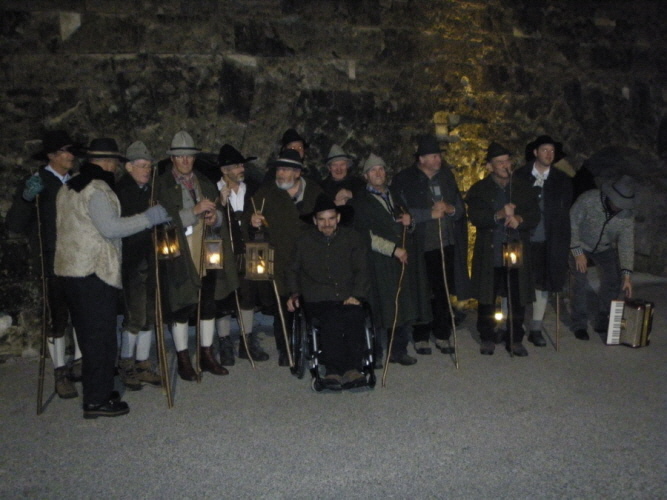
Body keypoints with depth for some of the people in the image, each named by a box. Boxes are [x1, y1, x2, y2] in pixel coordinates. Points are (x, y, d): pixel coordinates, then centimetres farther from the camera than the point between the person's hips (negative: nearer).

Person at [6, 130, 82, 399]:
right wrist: (26, 198, -27)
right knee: (57, 316, 0)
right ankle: (60, 374, 11)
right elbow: (14, 224, -12)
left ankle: (79, 364, 24)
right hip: (53, 260, -5)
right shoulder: (37, 183, -5)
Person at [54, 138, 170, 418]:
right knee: (100, 336, -3)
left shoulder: (68, 189, 16)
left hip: (71, 269, 10)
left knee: (88, 334, 16)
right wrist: (148, 217, -16)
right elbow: (111, 227, -22)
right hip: (94, 272, -10)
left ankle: (96, 391, 26)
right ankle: (97, 401, 3)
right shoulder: (97, 190, -14)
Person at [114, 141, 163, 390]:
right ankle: (126, 365, 13)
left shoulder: (150, 191, 12)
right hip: (131, 262, -6)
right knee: (135, 316, -5)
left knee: (149, 315, 10)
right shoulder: (120, 191, -7)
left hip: (151, 260, 6)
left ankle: (143, 364, 21)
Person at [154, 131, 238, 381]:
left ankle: (207, 355, 24)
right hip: (180, 257, -5)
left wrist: (215, 216, -5)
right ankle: (183, 359, 17)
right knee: (181, 309, 2)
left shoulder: (204, 183, 15)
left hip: (207, 256, 5)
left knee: (208, 306, 10)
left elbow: (221, 218, 17)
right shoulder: (162, 185, -2)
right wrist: (195, 210, -20)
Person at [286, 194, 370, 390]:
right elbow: (293, 270, 27)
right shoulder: (304, 241, 19)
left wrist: (356, 295, -4)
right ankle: (334, 370, -35)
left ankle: (353, 369, -38)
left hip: (347, 299, 0)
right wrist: (294, 293, 9)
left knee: (355, 316, -35)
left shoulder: (352, 238, 17)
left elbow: (361, 269, 12)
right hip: (318, 300, 0)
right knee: (332, 318, -35)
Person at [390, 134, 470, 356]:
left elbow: (460, 207, 14)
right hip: (421, 247, -4)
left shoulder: (447, 175, 11)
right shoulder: (404, 180, -4)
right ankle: (421, 338, 18)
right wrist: (431, 213, -14)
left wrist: (450, 209, -8)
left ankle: (442, 336, 21)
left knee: (444, 293, 7)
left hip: (447, 245, 4)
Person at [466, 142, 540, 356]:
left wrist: (519, 219, -16)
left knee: (517, 299, 5)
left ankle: (515, 340, 20)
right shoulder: (479, 189, 3)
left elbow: (535, 215, 5)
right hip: (489, 254, -2)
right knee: (487, 299, 7)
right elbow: (476, 217, -12)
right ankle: (487, 338, 23)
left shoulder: (523, 188, 10)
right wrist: (498, 215, -28)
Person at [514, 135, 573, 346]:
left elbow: (563, 211, 5)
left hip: (547, 242, 2)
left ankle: (535, 329, 17)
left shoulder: (562, 180, 7)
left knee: (542, 285, 6)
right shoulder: (520, 175, 3)